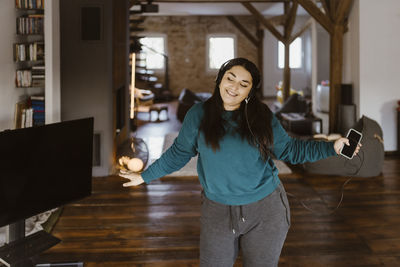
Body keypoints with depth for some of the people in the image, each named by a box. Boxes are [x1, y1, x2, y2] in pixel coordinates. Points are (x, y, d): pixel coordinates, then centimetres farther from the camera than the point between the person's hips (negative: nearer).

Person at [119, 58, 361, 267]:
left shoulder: (263, 117, -3)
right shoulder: (198, 115, -3)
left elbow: (289, 149, 4)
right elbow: (179, 153, 7)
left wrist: (332, 147, -3)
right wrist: (146, 176, 11)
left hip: (266, 211, 0)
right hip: (218, 212, 0)